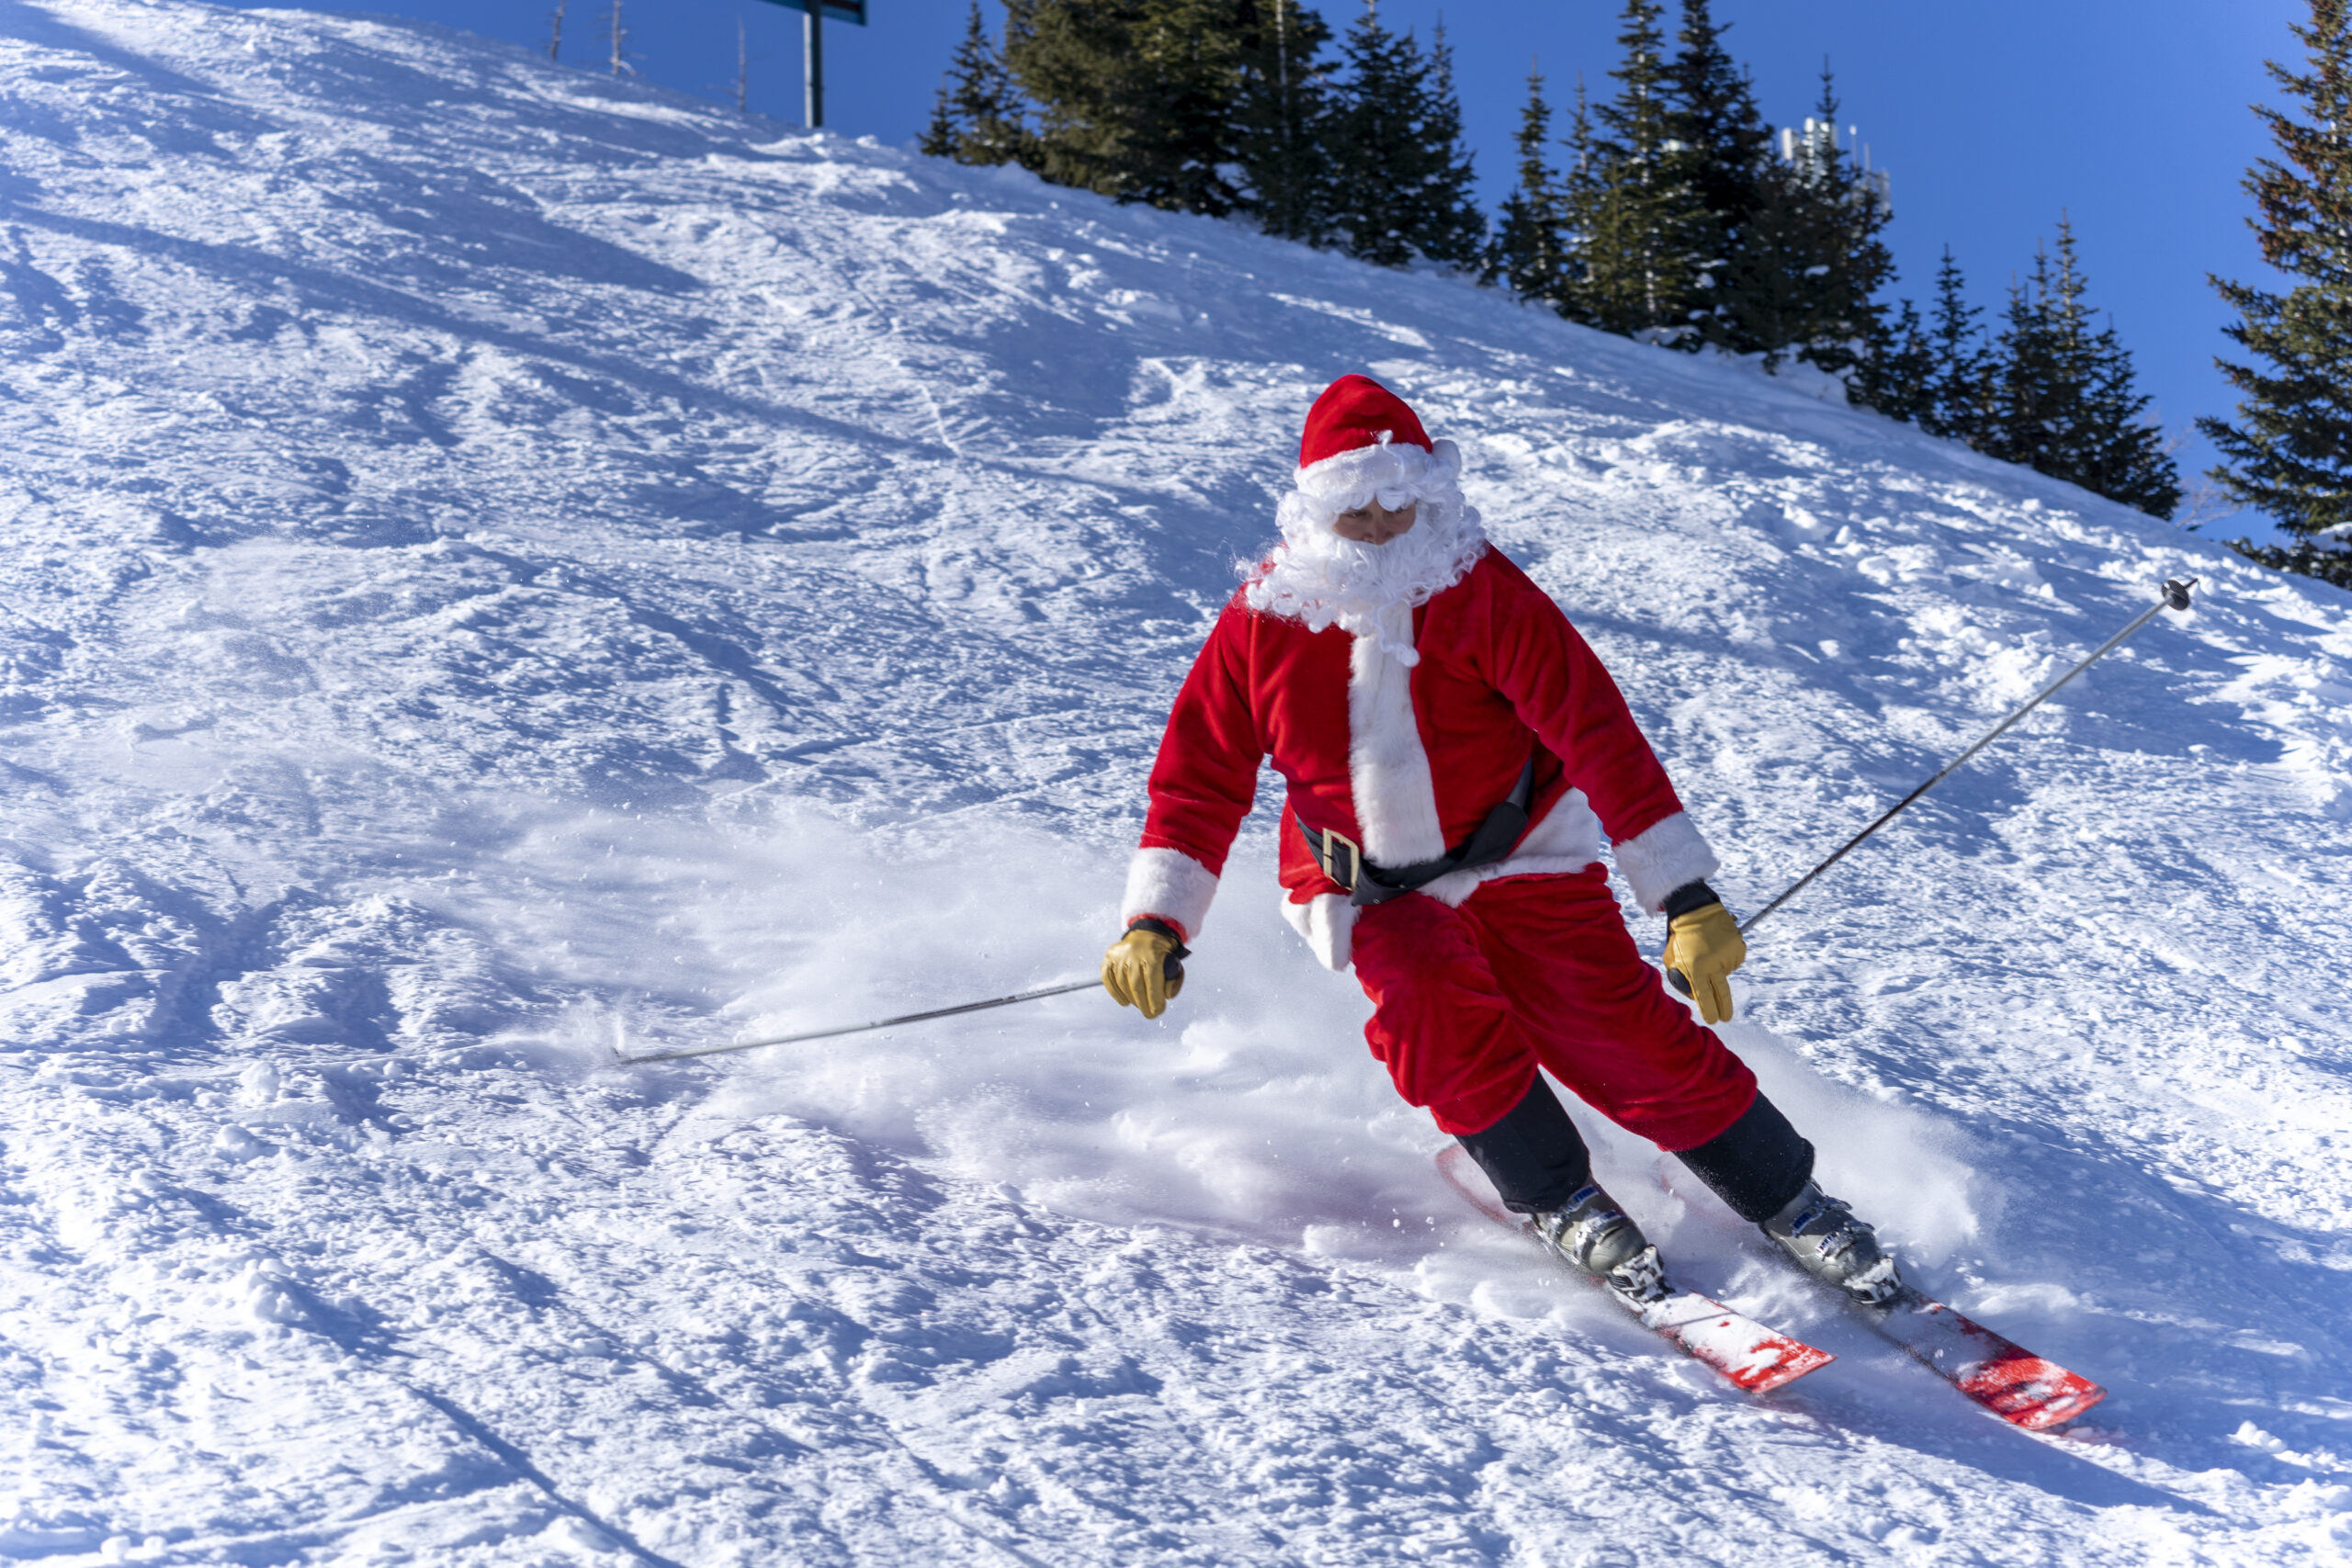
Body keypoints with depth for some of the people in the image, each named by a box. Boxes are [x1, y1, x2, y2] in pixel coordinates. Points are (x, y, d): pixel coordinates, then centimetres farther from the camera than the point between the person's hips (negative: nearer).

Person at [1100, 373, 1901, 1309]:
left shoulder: (1481, 591, -15)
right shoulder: (1261, 621, -8)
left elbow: (1599, 733, -19)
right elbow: (1199, 778, -1)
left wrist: (1687, 898, -25)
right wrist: (1156, 923, -14)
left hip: (1517, 855, -1)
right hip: (1372, 893, 1)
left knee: (1621, 1030, -15)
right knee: (1427, 996, -29)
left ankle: (1789, 1202, 4)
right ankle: (1556, 1198, -9)